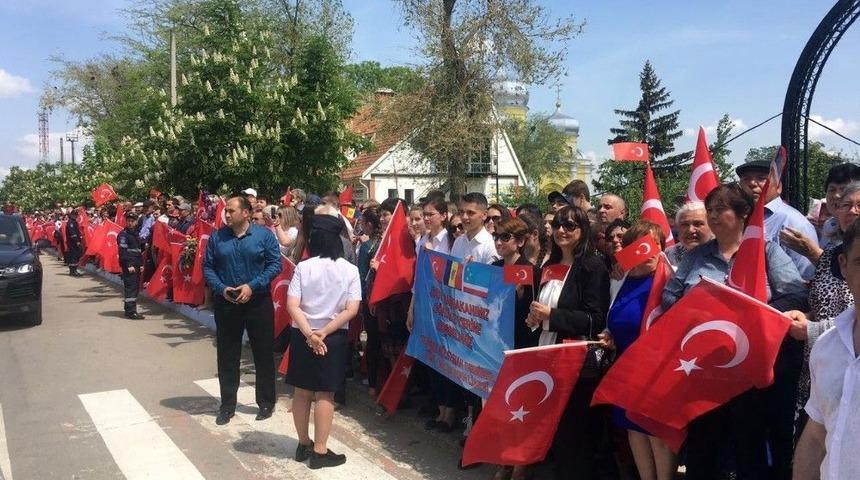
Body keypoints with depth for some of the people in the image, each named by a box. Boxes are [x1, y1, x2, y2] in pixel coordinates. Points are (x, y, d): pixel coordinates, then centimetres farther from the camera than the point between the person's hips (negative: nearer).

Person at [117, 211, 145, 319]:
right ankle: (130, 311, -9)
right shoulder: (123, 234, -7)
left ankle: (130, 309, 21)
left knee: (135, 287, 12)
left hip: (136, 265, 9)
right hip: (128, 265, -9)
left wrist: (141, 264, 16)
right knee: (130, 287, -10)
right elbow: (123, 251, -15)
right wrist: (128, 265, -20)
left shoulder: (136, 233, 19)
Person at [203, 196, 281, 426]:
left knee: (263, 353, 7)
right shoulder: (217, 237, 2)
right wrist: (221, 288, -13)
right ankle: (227, 405, 23)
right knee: (227, 356, 9)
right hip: (226, 303, 2)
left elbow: (275, 264, -8)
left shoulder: (264, 235, -5)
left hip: (258, 302, -2)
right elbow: (207, 267, 4)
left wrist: (252, 286, -17)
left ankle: (266, 402, 23)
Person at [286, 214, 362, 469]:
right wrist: (325, 332, -13)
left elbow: (292, 306, -13)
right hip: (334, 338, -1)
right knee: (324, 395, 8)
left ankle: (303, 445, 28)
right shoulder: (350, 270, -7)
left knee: (302, 392, 14)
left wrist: (310, 333, -15)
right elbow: (352, 310, -12)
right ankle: (320, 451, 12)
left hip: (302, 336, 1)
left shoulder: (303, 267, -7)